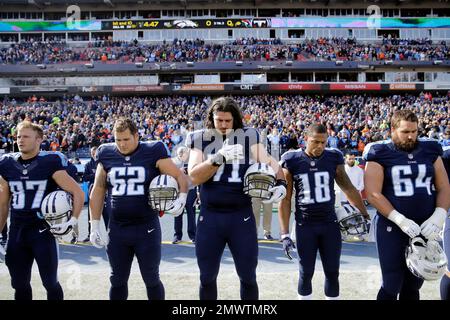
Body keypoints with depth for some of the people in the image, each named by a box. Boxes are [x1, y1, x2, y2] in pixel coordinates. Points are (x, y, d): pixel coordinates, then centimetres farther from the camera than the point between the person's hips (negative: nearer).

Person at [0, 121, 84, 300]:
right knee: (19, 284, 14)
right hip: (16, 232, 5)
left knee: (50, 283, 4)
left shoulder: (50, 163, -9)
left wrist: (72, 221, -13)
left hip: (43, 230, -5)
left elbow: (78, 193, -6)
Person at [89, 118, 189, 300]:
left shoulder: (153, 152, -6)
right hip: (117, 229, 3)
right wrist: (94, 226, 7)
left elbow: (180, 177, -2)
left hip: (147, 228, -3)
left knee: (151, 279, 7)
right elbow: (98, 191, 11)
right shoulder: (106, 155, 4)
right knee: (117, 280, 14)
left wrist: (182, 198, -22)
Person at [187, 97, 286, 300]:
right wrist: (219, 157, -22)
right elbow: (194, 177, -9)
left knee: (248, 277, 11)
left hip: (241, 216, 0)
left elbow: (268, 163, -3)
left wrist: (280, 183, -23)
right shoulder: (201, 139, 1)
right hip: (209, 217, 1)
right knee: (207, 277, 15)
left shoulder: (248, 138, 1)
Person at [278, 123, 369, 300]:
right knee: (306, 273, 5)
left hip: (330, 224, 2)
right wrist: (284, 234, -6)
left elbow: (349, 188, 11)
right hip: (305, 226, -2)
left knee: (332, 273, 7)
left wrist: (365, 214, 11)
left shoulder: (333, 158, 0)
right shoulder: (292, 161, -5)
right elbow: (285, 199, -2)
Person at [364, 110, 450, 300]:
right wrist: (400, 219, -20)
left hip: (425, 229, 4)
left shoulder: (430, 151, 7)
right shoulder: (381, 155, -5)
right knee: (391, 287, 0)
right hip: (392, 228, -4)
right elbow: (373, 194, -12)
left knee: (413, 286, 13)